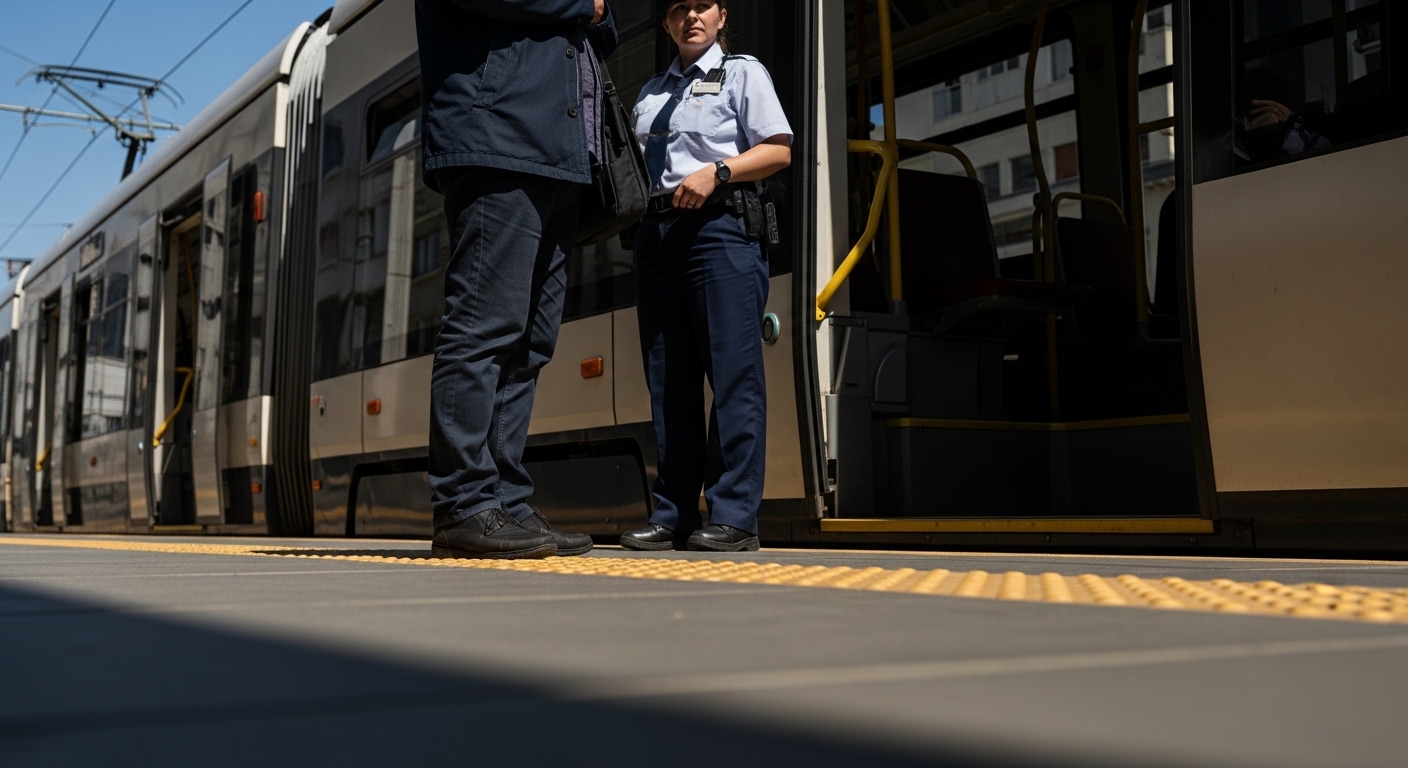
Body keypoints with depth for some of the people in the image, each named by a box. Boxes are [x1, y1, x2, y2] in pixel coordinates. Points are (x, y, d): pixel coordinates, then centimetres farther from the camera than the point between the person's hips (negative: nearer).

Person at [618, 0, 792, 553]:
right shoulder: (651, 92, 25)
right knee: (668, 378, 1)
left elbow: (778, 151, 1)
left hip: (719, 225, -5)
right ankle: (673, 516, 2)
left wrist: (716, 171, -12)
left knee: (732, 372, -12)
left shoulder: (742, 72, 11)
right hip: (656, 231, 6)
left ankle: (733, 517, -14)